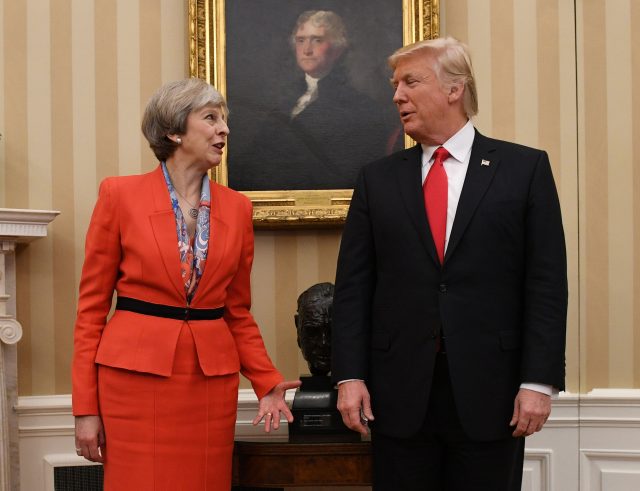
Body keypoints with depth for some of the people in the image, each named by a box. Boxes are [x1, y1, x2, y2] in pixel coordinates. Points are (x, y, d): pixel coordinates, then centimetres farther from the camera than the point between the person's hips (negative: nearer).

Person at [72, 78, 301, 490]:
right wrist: (86, 407, -4)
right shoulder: (121, 195, -2)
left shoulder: (237, 208, 8)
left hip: (212, 382, 3)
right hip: (135, 376, -3)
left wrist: (267, 382, -1)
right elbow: (92, 304, -1)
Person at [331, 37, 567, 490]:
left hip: (489, 390, -2)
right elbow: (353, 285, 6)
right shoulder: (378, 179, 9)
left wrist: (539, 381, -9)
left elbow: (546, 283, -2)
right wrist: (350, 376, -3)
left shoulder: (525, 168, 2)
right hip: (399, 392, 2)